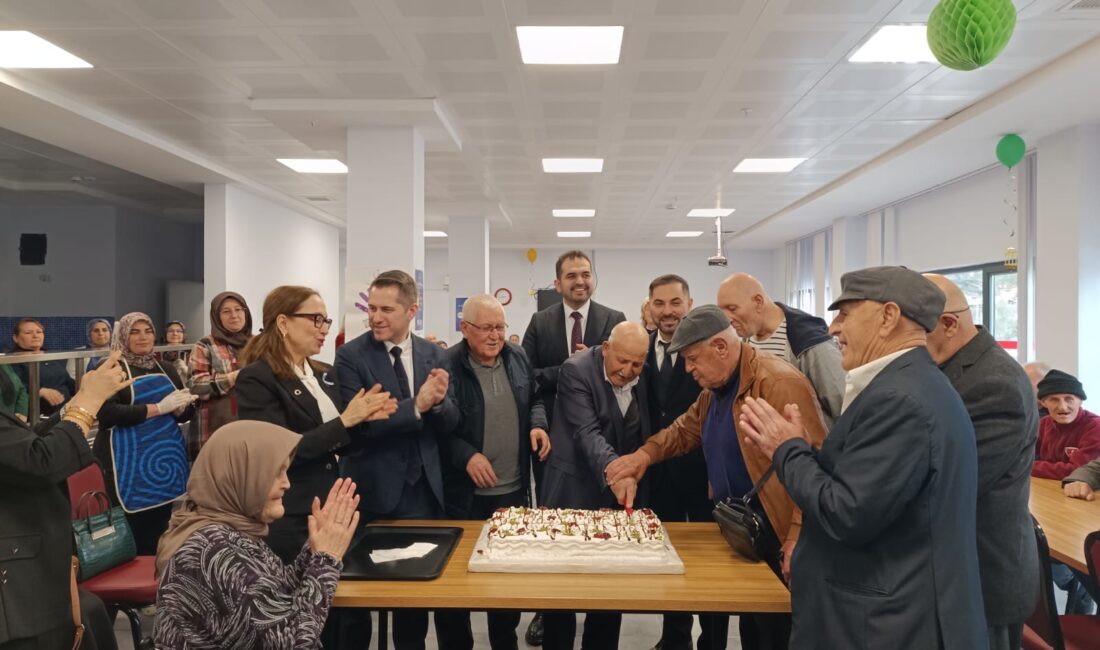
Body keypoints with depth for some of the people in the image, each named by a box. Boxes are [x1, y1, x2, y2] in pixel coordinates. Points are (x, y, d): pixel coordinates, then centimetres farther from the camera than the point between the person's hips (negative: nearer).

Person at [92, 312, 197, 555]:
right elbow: (107, 414, -16)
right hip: (130, 464, -5)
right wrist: (158, 408, -19)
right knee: (134, 534, -5)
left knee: (159, 533, 10)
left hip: (166, 458, 5)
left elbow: (187, 412, 16)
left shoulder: (166, 369, 15)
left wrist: (178, 407, -7)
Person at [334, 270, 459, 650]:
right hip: (372, 491, -3)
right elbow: (357, 423, -19)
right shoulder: (351, 356, -9)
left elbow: (450, 423, 1)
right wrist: (416, 405, -28)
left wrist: (438, 401, -20)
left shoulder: (434, 355, 3)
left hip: (422, 489, 4)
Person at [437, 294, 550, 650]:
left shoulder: (518, 358, 5)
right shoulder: (446, 365, -14)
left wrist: (538, 424, -2)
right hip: (464, 493, -5)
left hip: (514, 490, 5)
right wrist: (466, 455, -22)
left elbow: (534, 400, 17)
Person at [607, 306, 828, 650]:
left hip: (777, 545, -8)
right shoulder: (716, 389, 11)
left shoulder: (779, 383, -21)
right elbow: (685, 429, 22)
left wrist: (799, 539, -25)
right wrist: (646, 454, 4)